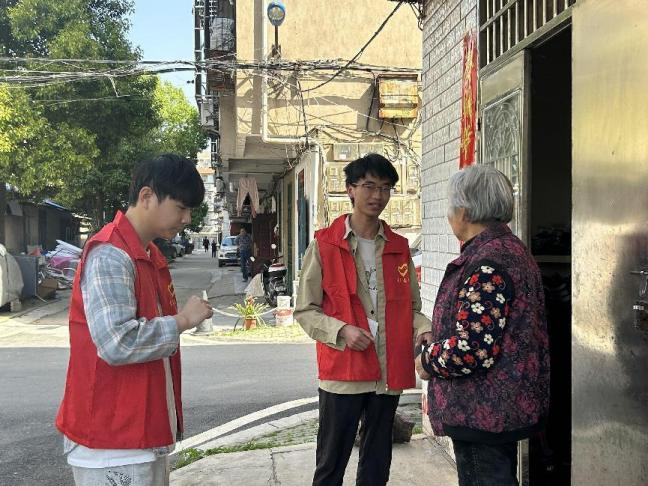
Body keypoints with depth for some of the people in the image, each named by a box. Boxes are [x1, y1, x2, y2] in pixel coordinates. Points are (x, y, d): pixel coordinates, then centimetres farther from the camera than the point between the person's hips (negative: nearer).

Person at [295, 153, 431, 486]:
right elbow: (305, 310, -2)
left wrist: (425, 331, -6)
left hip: (389, 374, 4)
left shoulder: (399, 247, 11)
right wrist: (342, 330, -18)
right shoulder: (324, 245, -1)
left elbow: (411, 307, 15)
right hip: (342, 372, -4)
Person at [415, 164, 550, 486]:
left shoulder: (487, 263, -22)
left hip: (483, 414, -10)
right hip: (505, 407, 11)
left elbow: (472, 349, -27)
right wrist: (438, 338, 12)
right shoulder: (510, 249, 11)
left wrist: (429, 361, -10)